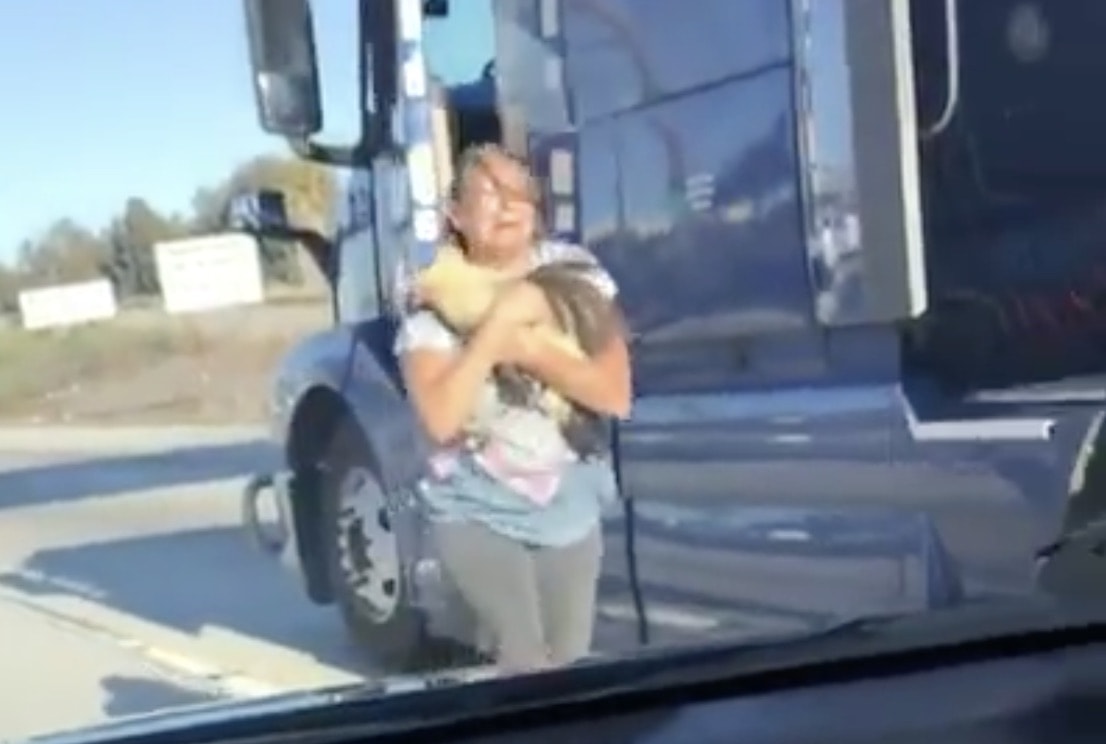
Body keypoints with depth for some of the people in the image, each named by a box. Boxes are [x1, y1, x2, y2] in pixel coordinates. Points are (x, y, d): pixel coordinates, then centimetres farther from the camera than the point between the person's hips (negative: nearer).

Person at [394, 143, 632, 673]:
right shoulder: (435, 302, -10)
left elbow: (616, 396, -11)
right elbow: (440, 420, -23)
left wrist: (524, 349, -21)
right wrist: (501, 320, -23)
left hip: (571, 509, 3)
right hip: (476, 513, -3)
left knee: (570, 659, 9)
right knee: (525, 663, -14)